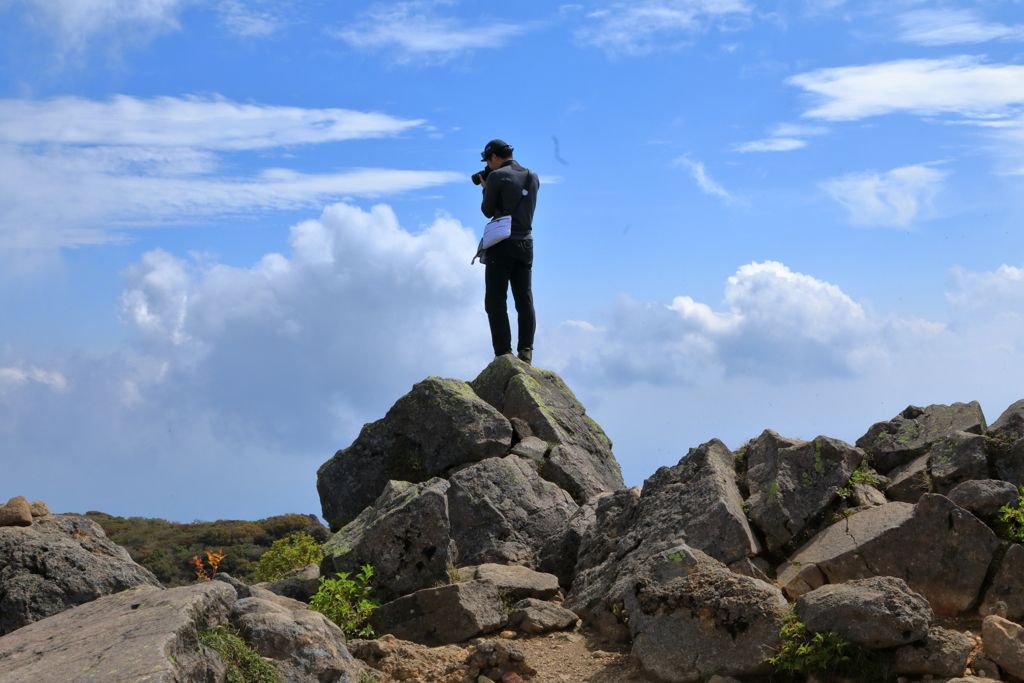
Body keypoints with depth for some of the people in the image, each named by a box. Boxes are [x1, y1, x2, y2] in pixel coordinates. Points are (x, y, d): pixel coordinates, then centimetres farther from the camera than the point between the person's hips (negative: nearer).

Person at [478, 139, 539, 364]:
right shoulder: (533, 177, 11)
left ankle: (504, 352, -10)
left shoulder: (497, 176, -8)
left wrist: (486, 189, 13)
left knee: (496, 301, -3)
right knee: (525, 299, 6)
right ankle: (526, 350, -3)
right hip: (526, 244, 6)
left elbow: (488, 211, -2)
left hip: (502, 246, -6)